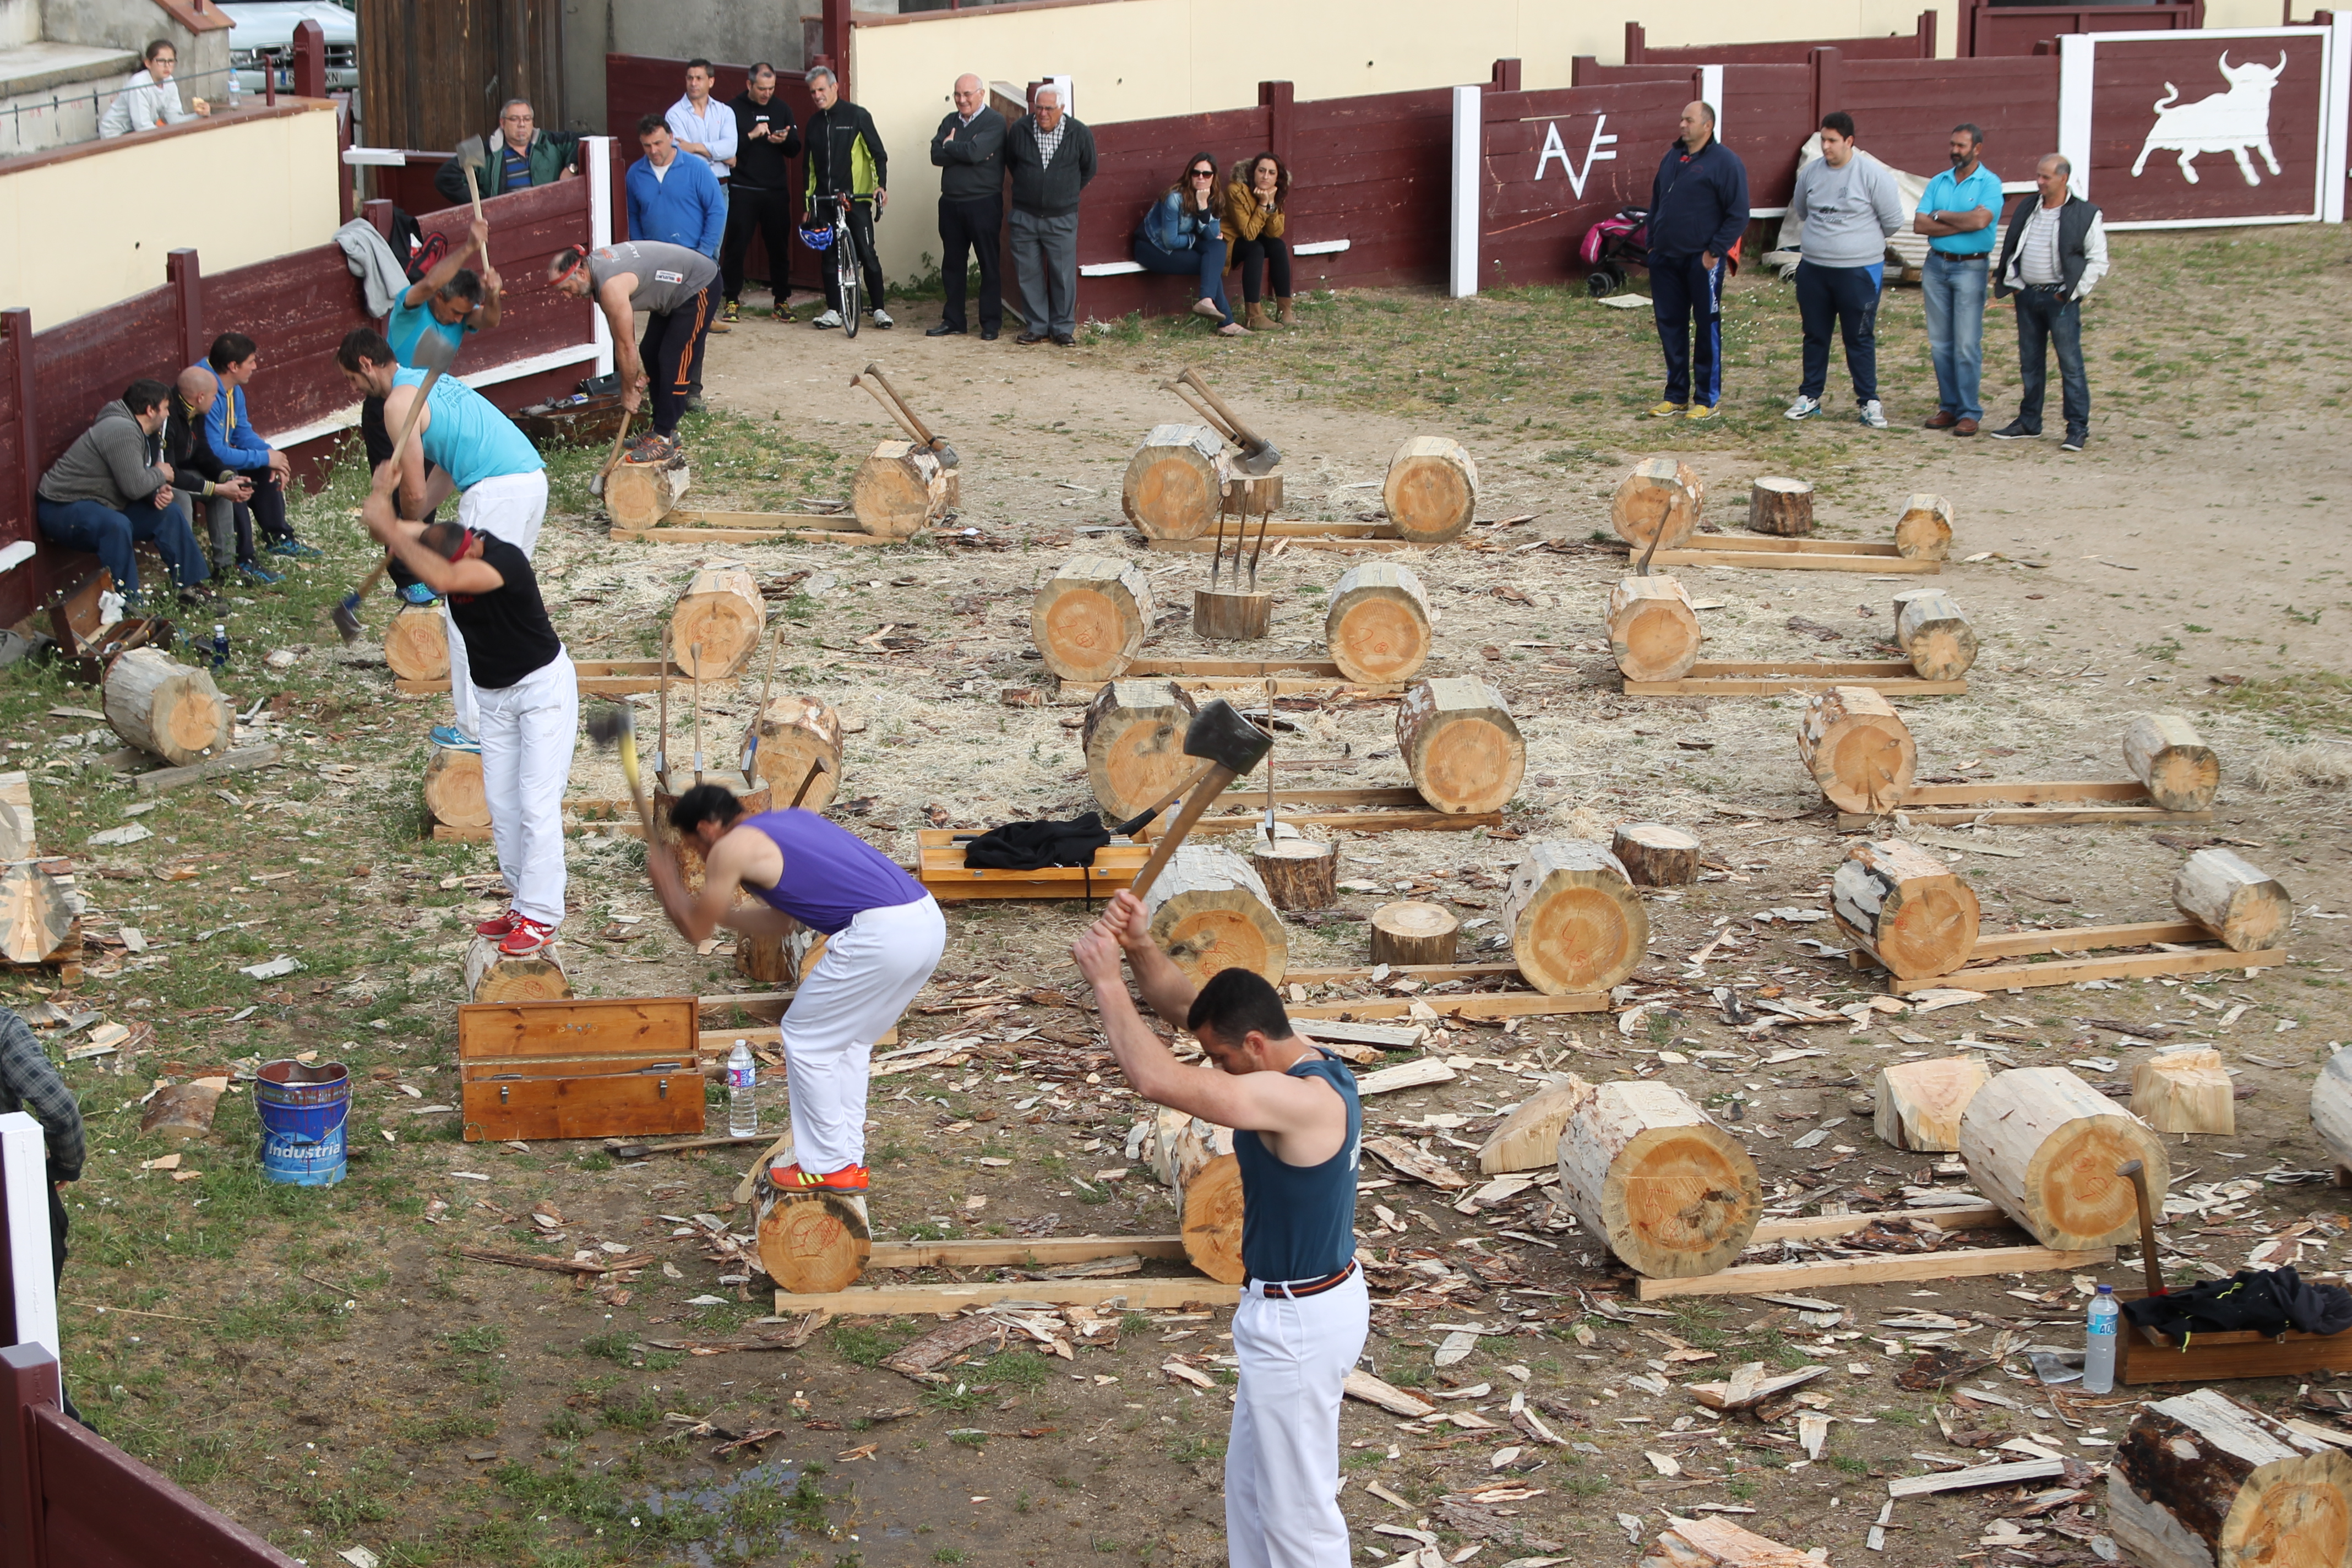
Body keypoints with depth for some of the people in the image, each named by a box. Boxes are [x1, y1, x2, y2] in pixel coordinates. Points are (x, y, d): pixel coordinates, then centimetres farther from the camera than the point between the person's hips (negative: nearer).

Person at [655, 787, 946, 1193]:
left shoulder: (731, 848, 1)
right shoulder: (787, 821, 27)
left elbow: (695, 929, 13)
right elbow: (779, 922, 35)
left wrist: (666, 882, 29)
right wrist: (720, 911, 42)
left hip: (882, 935, -9)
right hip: (928, 920, 9)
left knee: (806, 1041, 9)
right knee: (849, 1039, 25)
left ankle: (828, 1167, 16)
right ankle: (848, 1156, 31)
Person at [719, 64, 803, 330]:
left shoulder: (781, 110, 11)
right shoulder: (734, 109, -2)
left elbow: (795, 150, 12)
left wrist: (784, 141, -9)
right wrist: (752, 136, -21)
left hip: (776, 191, 4)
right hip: (742, 191, -3)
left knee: (779, 247, 5)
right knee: (736, 246, -4)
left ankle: (781, 301, 13)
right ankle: (732, 302, 4)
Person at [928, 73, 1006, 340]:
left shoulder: (995, 122, -5)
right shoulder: (950, 122, 13)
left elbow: (975, 152, -20)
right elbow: (936, 155, -2)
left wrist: (950, 146, -4)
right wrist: (963, 150, -15)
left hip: (984, 203, -6)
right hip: (951, 203, 6)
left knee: (989, 264, 0)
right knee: (952, 264, 10)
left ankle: (991, 323, 5)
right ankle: (952, 320, 17)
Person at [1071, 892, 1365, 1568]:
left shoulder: (1302, 1100, -30)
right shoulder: (1305, 1061, 0)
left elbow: (1159, 1080, -38)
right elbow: (1182, 1005, 5)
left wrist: (1108, 982, -28)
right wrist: (1141, 947, -14)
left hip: (1298, 1323, -10)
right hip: (1310, 1302, 10)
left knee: (1298, 1510, 4)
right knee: (1253, 1485, 23)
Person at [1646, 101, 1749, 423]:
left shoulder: (1725, 162, -7)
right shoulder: (1672, 158, 13)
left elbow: (1738, 215, -10)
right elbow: (1656, 202, 23)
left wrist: (1715, 251, -14)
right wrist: (1652, 243, 14)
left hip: (1702, 261, -6)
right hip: (1666, 260, 6)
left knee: (1707, 329, 1)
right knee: (1670, 327, 9)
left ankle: (1707, 399, 7)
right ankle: (1676, 396, 18)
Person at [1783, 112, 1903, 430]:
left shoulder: (1872, 174, -11)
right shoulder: (1811, 172, 4)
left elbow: (1893, 221, -4)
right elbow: (1800, 210, 22)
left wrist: (1865, 241, 9)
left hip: (1859, 271, -4)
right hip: (1813, 270, 4)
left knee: (1860, 339, 2)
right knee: (1815, 336, 13)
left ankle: (1869, 401, 9)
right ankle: (1810, 396, 22)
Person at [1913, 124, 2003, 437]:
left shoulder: (1989, 183, -4)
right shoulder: (1939, 182, 10)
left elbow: (1980, 219, -21)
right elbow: (1919, 225, -1)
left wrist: (1941, 215, -8)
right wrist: (1962, 225, -11)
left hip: (1970, 267, -5)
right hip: (1936, 265, 5)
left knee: (1967, 344, -6)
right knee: (1940, 342, 6)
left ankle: (1970, 412, -1)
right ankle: (1948, 406, 14)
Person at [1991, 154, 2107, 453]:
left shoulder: (2085, 215, -5)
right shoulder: (2026, 208, 11)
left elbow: (2098, 262, -4)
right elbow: (2011, 249, 17)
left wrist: (2074, 291, -11)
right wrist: (2007, 280, 5)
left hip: (2060, 298, -6)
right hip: (2027, 295, 6)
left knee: (2070, 364, -5)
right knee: (2030, 363, 13)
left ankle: (2078, 428, -1)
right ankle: (2028, 422, 22)